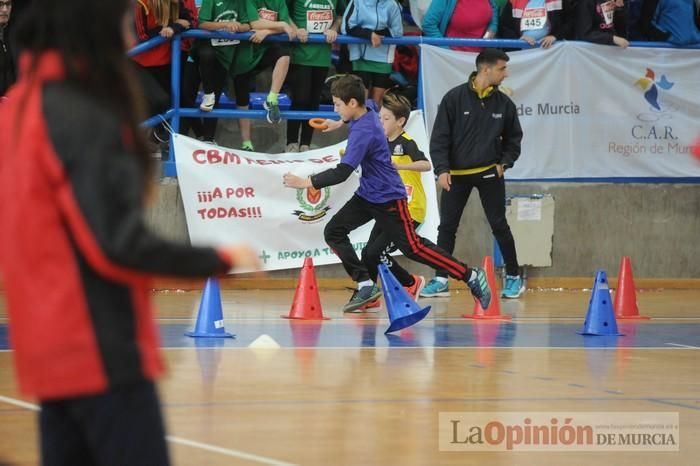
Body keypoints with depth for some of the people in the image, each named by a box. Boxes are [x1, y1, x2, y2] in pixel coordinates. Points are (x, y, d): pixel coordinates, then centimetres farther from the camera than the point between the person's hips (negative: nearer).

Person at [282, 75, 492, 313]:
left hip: (388, 199, -9)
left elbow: (342, 172, -32)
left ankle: (471, 276, 5)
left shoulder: (363, 131, -28)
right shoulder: (367, 116, 0)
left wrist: (305, 182, -30)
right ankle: (365, 284, 2)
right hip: (367, 195, 9)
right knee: (334, 231, 0)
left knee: (412, 247, -4)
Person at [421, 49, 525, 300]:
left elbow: (513, 138, 14)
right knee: (447, 227, 1)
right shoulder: (454, 98, -8)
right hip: (456, 175, -1)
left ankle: (513, 277, 12)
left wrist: (504, 162, 0)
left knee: (499, 226, 2)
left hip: (489, 174, 1)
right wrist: (441, 169, -14)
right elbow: (439, 137, -6)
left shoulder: (504, 103, 1)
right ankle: (441, 280, 9)